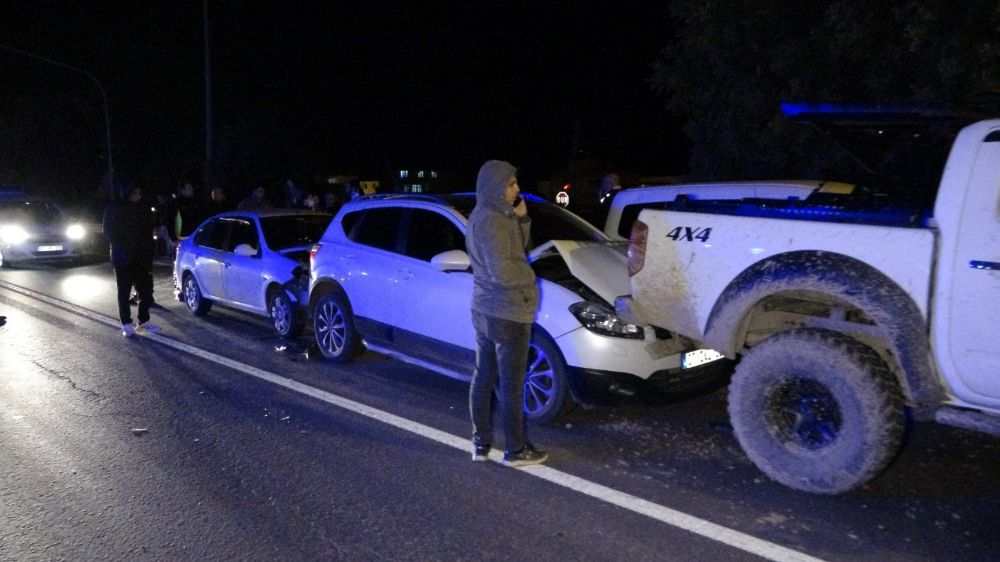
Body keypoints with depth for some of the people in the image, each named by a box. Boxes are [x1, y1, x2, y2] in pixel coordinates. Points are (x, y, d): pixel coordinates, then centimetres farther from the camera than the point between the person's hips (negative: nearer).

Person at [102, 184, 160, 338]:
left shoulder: (144, 207, 4)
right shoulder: (114, 208, -5)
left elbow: (149, 230, 9)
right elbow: (108, 231, -3)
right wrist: (120, 245, -14)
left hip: (142, 257, 3)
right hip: (123, 257, -3)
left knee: (146, 290, 2)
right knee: (124, 292, 3)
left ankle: (143, 322, 14)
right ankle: (126, 324, 9)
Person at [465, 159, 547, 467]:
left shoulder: (480, 215, 11)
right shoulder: (492, 220, -21)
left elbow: (519, 247, 12)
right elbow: (502, 271, -25)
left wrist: (521, 219, -3)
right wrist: (530, 277, -7)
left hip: (484, 308, 10)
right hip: (507, 312, -10)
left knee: (483, 378, 14)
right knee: (511, 385, 2)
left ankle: (481, 444, 24)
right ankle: (516, 450, 13)